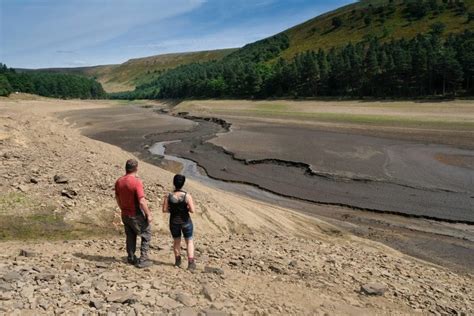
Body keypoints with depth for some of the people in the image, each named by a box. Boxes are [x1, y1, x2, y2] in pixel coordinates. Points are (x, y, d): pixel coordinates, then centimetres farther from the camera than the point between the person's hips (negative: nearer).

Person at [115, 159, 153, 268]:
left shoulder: (119, 181, -3)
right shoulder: (137, 182, -24)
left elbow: (117, 198, 10)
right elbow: (142, 201, -26)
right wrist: (149, 214, -14)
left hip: (125, 214, 7)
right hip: (136, 215, -6)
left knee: (130, 236, 23)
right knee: (146, 235, 10)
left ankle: (131, 258, 34)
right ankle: (142, 260, 9)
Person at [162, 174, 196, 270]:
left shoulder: (168, 196, -13)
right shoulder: (187, 196, -20)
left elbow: (164, 210, -9)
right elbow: (192, 210, -20)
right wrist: (186, 208, 0)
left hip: (174, 222, 2)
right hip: (185, 221, -2)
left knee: (176, 241, 22)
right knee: (189, 241, 14)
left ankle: (177, 261, 35)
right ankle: (191, 263, 8)